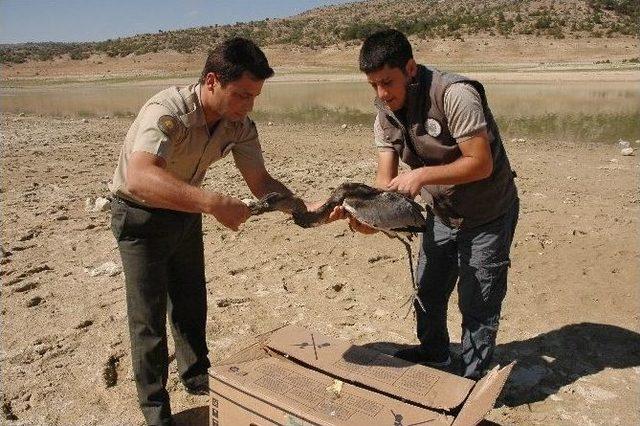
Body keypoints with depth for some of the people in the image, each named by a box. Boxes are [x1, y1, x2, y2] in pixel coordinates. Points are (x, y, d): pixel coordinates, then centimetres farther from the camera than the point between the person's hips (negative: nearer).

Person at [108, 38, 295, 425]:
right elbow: (139, 178, -51)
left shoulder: (240, 125, -15)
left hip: (185, 209, 6)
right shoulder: (167, 112, -35)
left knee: (192, 303, 17)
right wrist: (211, 202, -62)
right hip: (141, 214, -6)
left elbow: (260, 181, -10)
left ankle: (197, 377, 39)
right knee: (149, 314, 1)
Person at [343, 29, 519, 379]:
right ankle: (434, 353, 45)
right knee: (427, 291, 19)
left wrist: (423, 175, -34)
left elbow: (481, 163, -29)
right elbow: (386, 179, -11)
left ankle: (473, 379, 25)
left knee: (477, 303, 2)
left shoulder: (455, 95, -28)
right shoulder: (385, 117, -6)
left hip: (487, 215, -7)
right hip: (441, 214, 7)